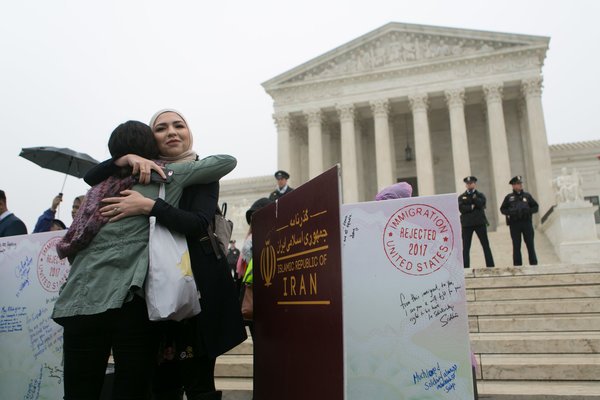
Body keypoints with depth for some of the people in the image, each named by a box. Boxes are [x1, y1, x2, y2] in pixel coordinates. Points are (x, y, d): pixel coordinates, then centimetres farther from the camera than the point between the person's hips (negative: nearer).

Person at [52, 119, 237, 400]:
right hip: (131, 300, -4)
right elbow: (228, 162, 10)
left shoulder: (101, 186, 20)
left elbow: (69, 246, 23)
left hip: (81, 300, 5)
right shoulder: (166, 175, 6)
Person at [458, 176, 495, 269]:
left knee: (486, 245, 2)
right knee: (465, 248, -2)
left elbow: (480, 204, -10)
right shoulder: (461, 197, 10)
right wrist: (472, 207, -11)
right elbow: (461, 208, -6)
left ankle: (490, 266, 7)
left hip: (480, 222, 0)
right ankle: (465, 268, 0)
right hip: (466, 224, 0)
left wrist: (473, 195, -9)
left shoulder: (480, 195, 11)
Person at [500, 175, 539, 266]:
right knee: (516, 246, 3)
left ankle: (534, 264, 12)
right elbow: (502, 209, 6)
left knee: (530, 244, 3)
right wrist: (510, 212, -12)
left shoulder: (527, 195, 8)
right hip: (514, 224, -1)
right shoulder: (509, 197, 5)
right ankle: (517, 265, 8)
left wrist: (529, 210, -9)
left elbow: (536, 207, 10)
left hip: (527, 222, 1)